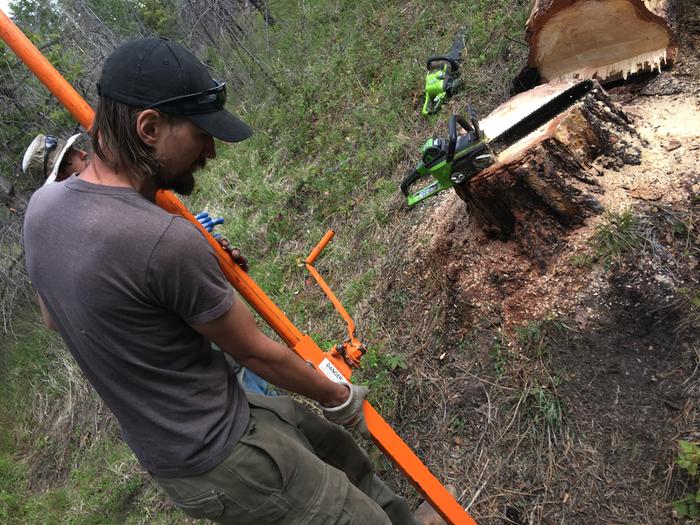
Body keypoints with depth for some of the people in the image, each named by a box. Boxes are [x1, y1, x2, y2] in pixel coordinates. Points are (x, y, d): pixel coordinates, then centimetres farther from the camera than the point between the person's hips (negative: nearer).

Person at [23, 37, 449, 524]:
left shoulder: (42, 205, -5)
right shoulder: (165, 241, -33)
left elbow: (54, 317, 12)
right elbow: (257, 352, -19)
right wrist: (339, 397, 1)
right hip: (221, 462, -9)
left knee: (336, 446, 24)